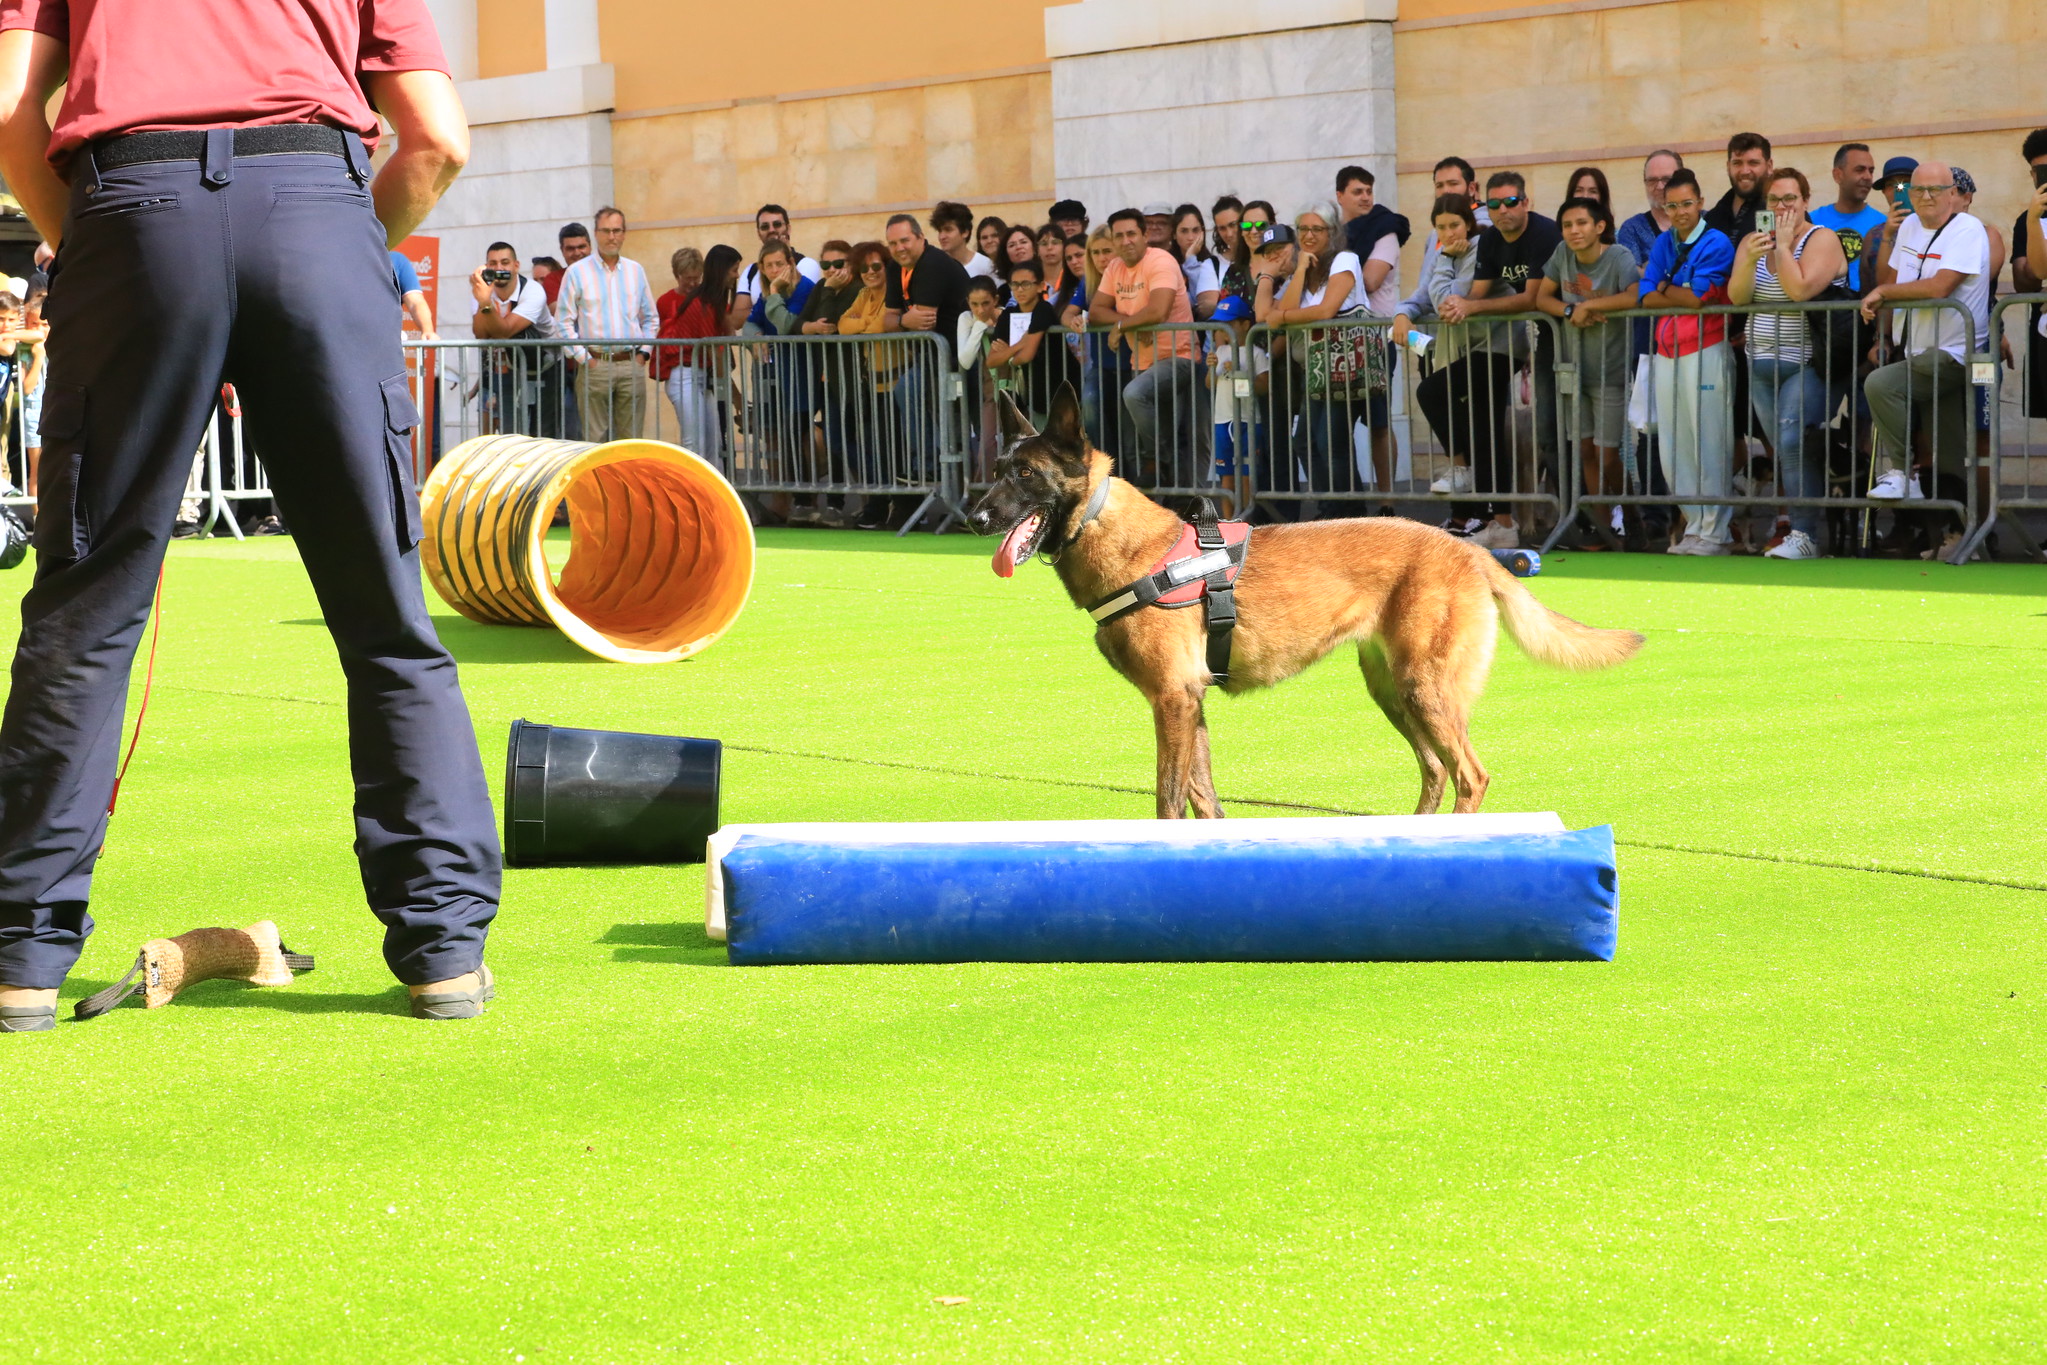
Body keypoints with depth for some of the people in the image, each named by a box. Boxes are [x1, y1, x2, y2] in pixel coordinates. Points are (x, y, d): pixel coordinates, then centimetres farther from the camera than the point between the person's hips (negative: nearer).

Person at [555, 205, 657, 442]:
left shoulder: (636, 271, 14)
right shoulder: (578, 272, 3)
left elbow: (651, 318, 20)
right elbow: (564, 321, 1)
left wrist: (642, 352, 7)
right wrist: (583, 358, -6)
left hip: (630, 366, 3)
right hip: (595, 366, -3)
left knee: (630, 438, 1)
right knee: (594, 439, -6)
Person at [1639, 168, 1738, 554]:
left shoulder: (1716, 243, -5)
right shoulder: (1664, 244, 13)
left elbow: (1698, 295, -15)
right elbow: (1646, 297, 4)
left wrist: (1665, 289, 1)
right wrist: (1685, 296, -10)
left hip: (1703, 352, -7)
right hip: (1666, 355, 7)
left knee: (1708, 445, -6)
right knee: (1672, 449, 7)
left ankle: (1714, 533, -1)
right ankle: (1694, 526, 15)